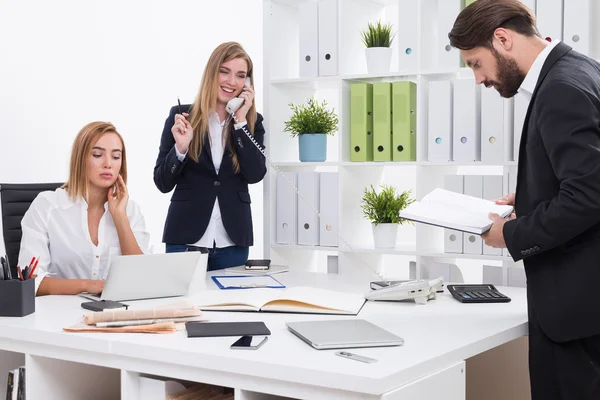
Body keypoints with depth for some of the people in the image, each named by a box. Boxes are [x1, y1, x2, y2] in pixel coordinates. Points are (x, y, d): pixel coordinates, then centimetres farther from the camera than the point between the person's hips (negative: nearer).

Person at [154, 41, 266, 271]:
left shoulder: (253, 122, 6)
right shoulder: (181, 116, -1)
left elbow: (255, 175, -9)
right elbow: (162, 183, 0)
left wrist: (241, 121, -10)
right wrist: (181, 147, -18)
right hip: (185, 238, -2)